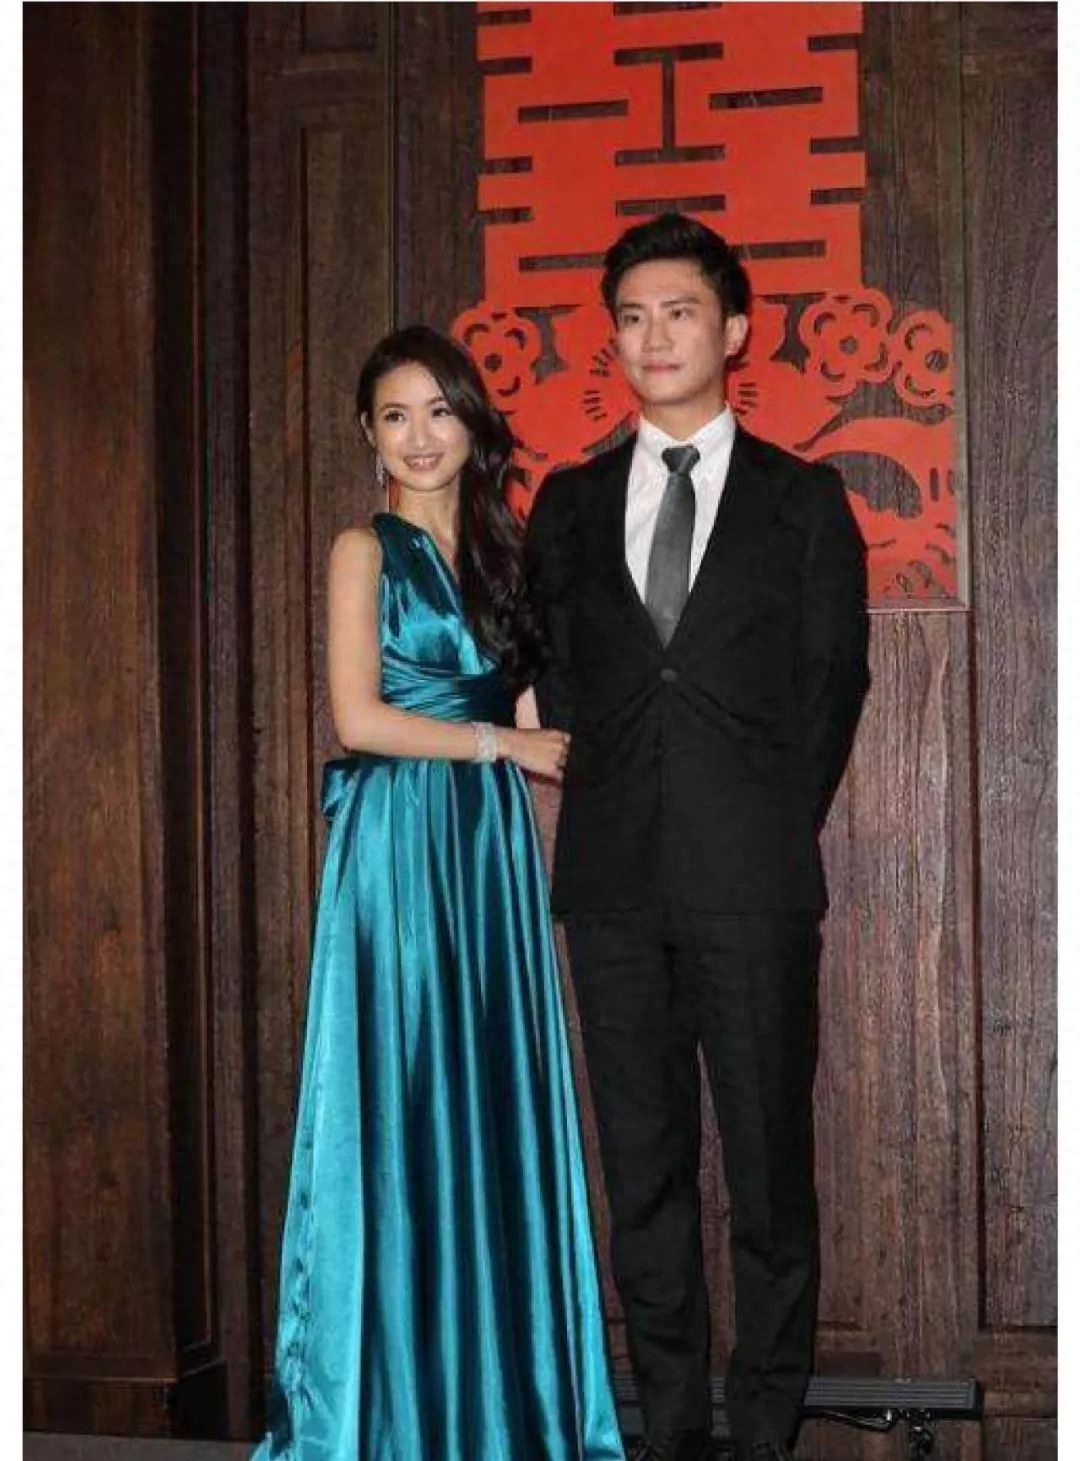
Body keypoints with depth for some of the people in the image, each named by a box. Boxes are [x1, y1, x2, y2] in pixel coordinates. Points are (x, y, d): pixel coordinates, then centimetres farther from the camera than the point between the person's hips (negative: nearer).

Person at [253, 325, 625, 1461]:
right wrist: (505, 742, -6)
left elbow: (525, 710, 15)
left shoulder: (495, 548, 15)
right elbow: (360, 718, -11)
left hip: (491, 847, 6)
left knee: (501, 1103, 6)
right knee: (403, 1102, -2)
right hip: (400, 844, -6)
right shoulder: (367, 548, -2)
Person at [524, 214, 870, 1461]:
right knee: (642, 1168, 7)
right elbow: (551, 676, 14)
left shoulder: (803, 500, 7)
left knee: (769, 1162, 0)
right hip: (616, 881, 3)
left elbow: (833, 679, 5)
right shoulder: (570, 505, 14)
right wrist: (602, 810, 4)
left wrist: (775, 833, 0)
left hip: (750, 883, -2)